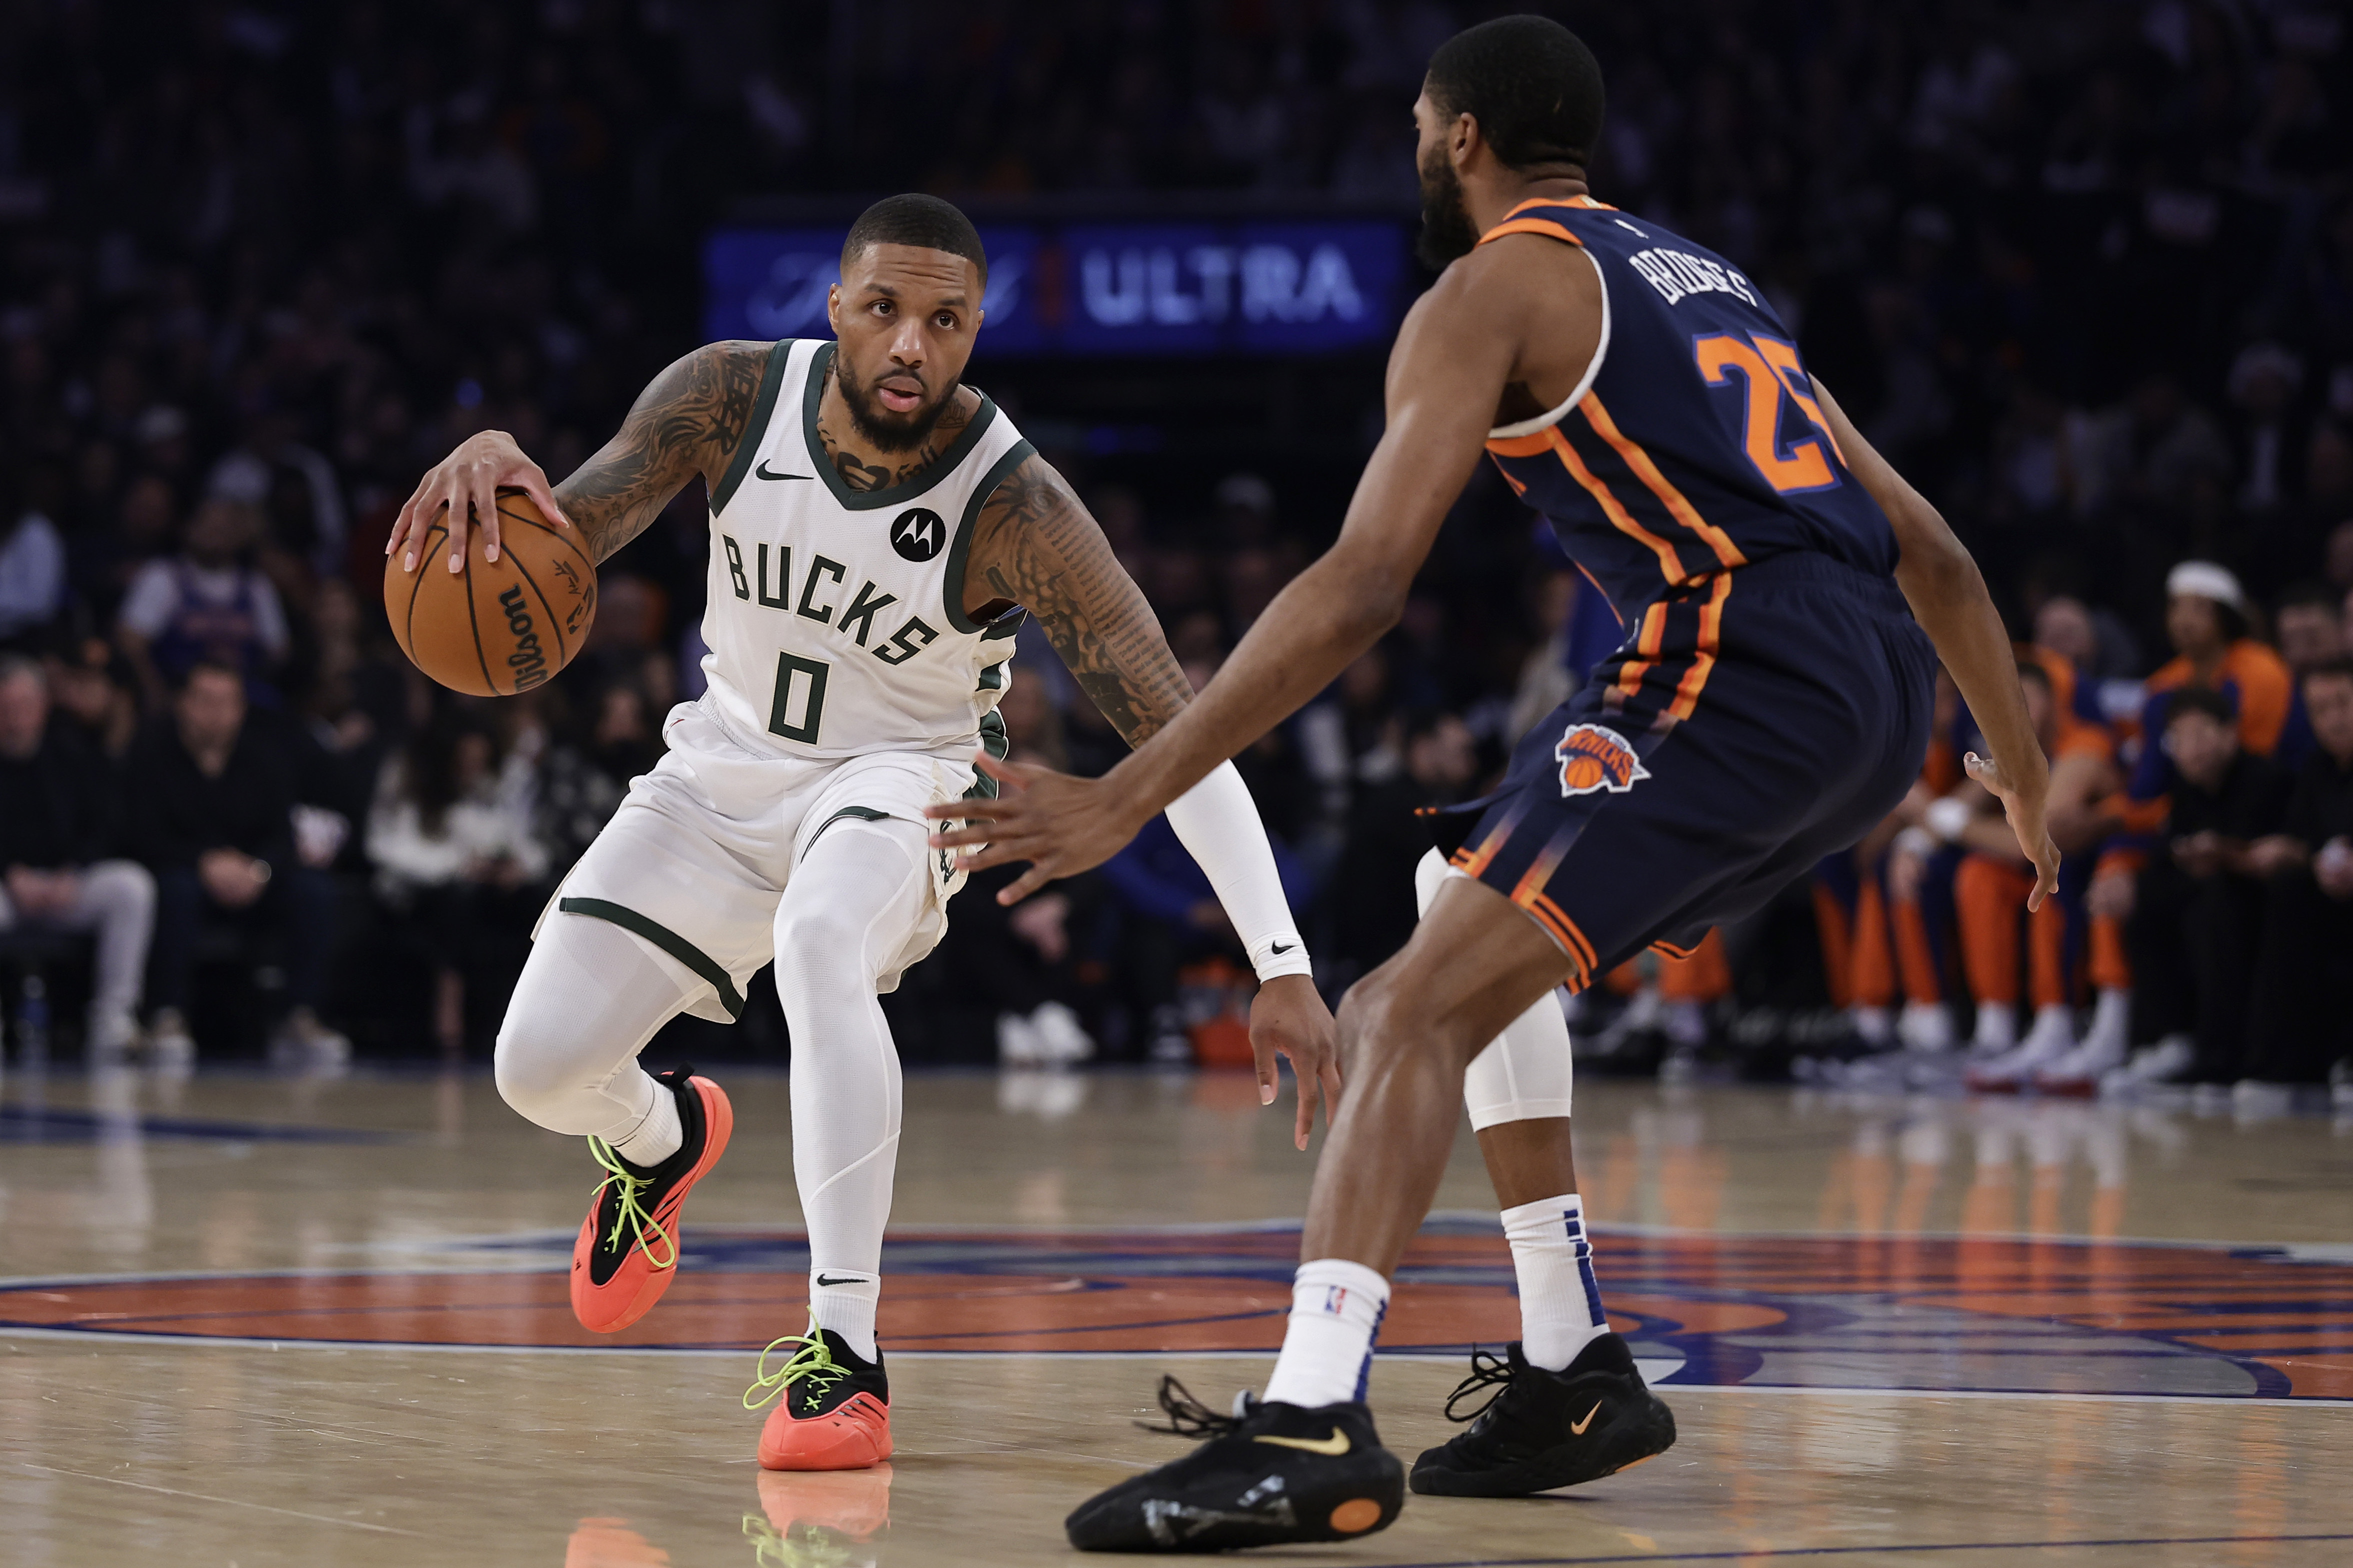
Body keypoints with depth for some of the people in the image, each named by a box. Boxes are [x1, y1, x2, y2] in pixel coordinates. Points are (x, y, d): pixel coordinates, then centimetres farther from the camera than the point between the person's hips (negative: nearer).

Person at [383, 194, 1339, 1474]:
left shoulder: (1013, 507, -28)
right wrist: (493, 465, -43)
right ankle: (664, 1142, 37)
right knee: (539, 1066, -3)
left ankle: (845, 1356, -34)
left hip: (898, 783, -4)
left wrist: (1283, 965, -39)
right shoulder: (734, 397, -20)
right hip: (725, 773, 4)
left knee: (819, 946, -37)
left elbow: (1175, 727, -30)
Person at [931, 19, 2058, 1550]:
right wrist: (2022, 762, 40)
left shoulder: (1494, 290, 5)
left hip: (1740, 662, -8)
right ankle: (1573, 1381, 21)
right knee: (1484, 960, 23)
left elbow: (1362, 584, -8)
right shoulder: (1702, 277, 29)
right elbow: (1928, 548, 29)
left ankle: (1312, 1427, -32)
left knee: (1418, 1008, -15)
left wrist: (1129, 796, -9)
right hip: (1883, 690, 9)